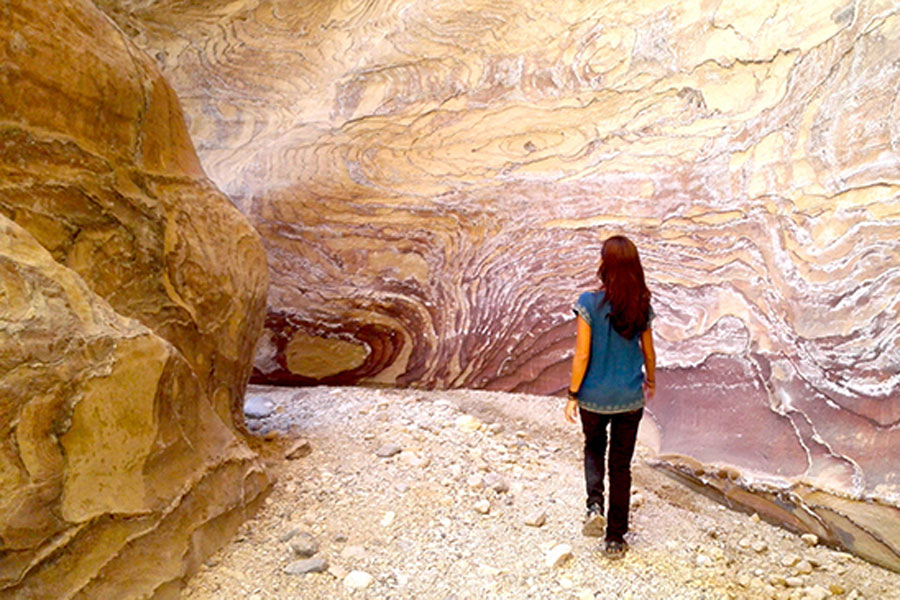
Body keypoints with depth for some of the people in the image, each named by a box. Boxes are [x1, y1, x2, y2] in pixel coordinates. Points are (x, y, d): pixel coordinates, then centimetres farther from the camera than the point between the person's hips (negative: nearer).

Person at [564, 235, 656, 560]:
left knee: (594, 448, 26)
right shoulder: (642, 305, -5)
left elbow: (582, 355, -14)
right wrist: (650, 380, 25)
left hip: (594, 396, -2)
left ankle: (595, 505, 4)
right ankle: (615, 539, 23)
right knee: (621, 465, 14)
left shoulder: (589, 303, -16)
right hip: (629, 396, 2)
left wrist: (573, 395, -4)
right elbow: (648, 352, 6)